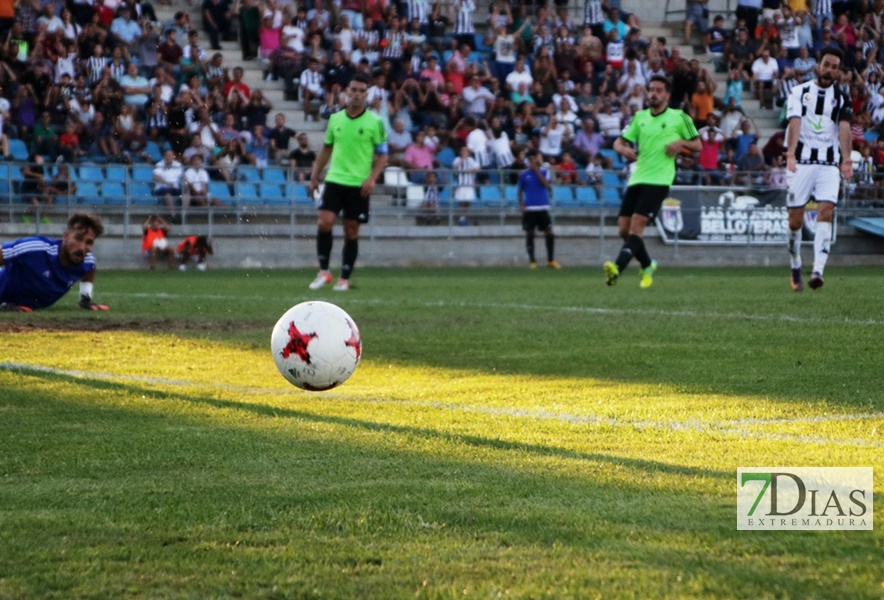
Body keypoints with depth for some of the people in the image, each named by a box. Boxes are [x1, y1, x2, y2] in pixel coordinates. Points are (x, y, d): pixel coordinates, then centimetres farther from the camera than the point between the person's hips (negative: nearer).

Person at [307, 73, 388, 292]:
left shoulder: (375, 122, -3)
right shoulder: (335, 119, 7)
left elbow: (382, 155, 0)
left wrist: (372, 178, -14)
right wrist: (315, 176, 14)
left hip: (358, 184, -2)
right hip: (334, 180, 2)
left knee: (351, 231, 3)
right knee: (324, 223, -13)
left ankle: (344, 279, 12)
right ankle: (324, 272, 0)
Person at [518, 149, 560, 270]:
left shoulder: (544, 172, 5)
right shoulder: (524, 174, 4)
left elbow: (546, 184, -13)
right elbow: (519, 191, 9)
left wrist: (536, 170, -12)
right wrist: (521, 205, -4)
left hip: (543, 208, 1)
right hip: (529, 209, 0)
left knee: (549, 233, -3)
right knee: (529, 235, 1)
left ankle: (551, 260, 7)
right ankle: (532, 261, 9)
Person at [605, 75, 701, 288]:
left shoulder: (679, 117, 3)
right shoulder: (640, 117, 14)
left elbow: (698, 145, 7)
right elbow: (619, 142, 12)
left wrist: (681, 143, -14)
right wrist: (624, 149, -11)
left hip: (658, 180, -6)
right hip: (637, 179, 6)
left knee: (636, 225, -20)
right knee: (624, 229, 3)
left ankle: (617, 268, -32)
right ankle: (647, 266, 25)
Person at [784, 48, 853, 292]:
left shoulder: (842, 97, 10)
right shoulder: (799, 92, 7)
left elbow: (844, 127, -7)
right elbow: (795, 123, -9)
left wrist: (846, 160, -22)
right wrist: (790, 155, -25)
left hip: (829, 164, 0)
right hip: (801, 161, 0)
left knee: (826, 211, -16)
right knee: (795, 219, 2)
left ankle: (818, 271, -24)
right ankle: (795, 269, 20)